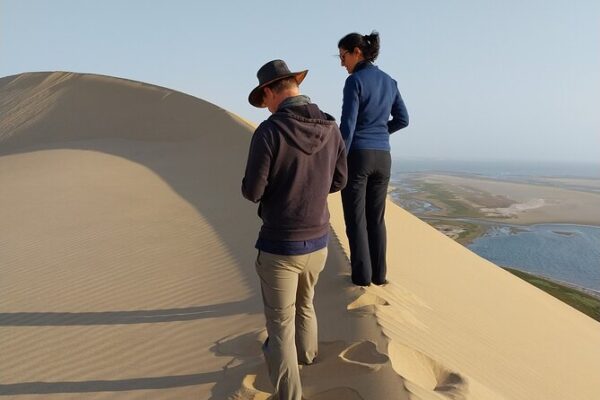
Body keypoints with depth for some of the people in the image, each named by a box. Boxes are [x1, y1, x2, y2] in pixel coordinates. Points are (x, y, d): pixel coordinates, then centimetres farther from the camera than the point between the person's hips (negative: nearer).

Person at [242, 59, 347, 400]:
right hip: (318, 241, 6)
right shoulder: (331, 128, -3)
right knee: (304, 302, 31)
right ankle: (306, 353, 57)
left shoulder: (269, 131, -20)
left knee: (280, 322, 11)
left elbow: (252, 192, -16)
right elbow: (338, 181, 7)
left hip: (280, 245, -6)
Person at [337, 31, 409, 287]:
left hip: (357, 156, -6)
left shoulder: (355, 81, -10)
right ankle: (379, 273, 18)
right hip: (382, 158, 6)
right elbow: (403, 119, 15)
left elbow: (347, 126, -15)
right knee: (376, 218, 14)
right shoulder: (389, 82, 11)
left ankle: (362, 275, 9)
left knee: (355, 219, 4)